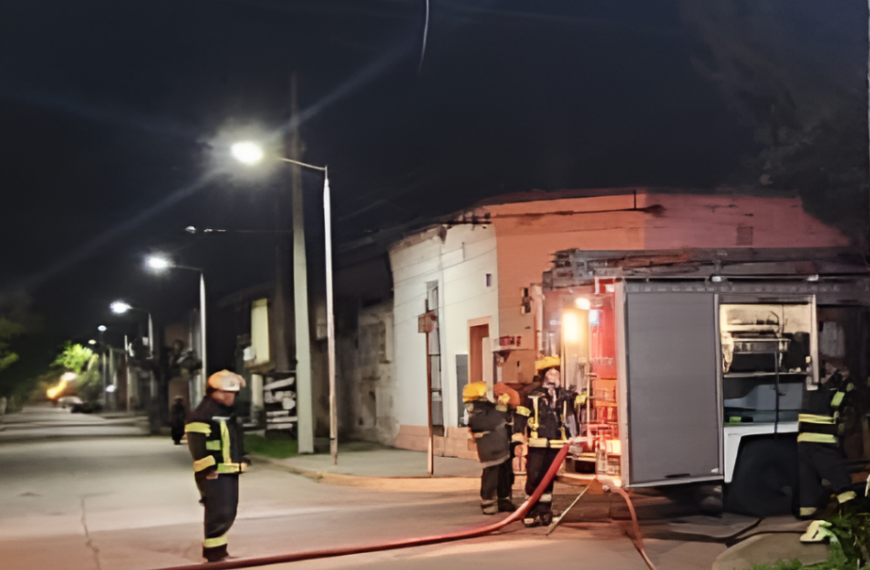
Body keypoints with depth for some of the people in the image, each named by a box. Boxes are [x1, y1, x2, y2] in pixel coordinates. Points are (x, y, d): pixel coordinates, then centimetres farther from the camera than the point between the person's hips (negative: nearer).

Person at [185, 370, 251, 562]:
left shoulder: (227, 413, 17)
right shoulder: (203, 414, -15)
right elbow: (197, 443, -20)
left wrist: (242, 459, 20)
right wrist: (208, 468, -22)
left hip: (230, 471, 10)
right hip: (214, 474, -10)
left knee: (228, 512, 14)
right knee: (219, 512, -9)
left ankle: (219, 548, 26)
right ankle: (213, 551, 0)